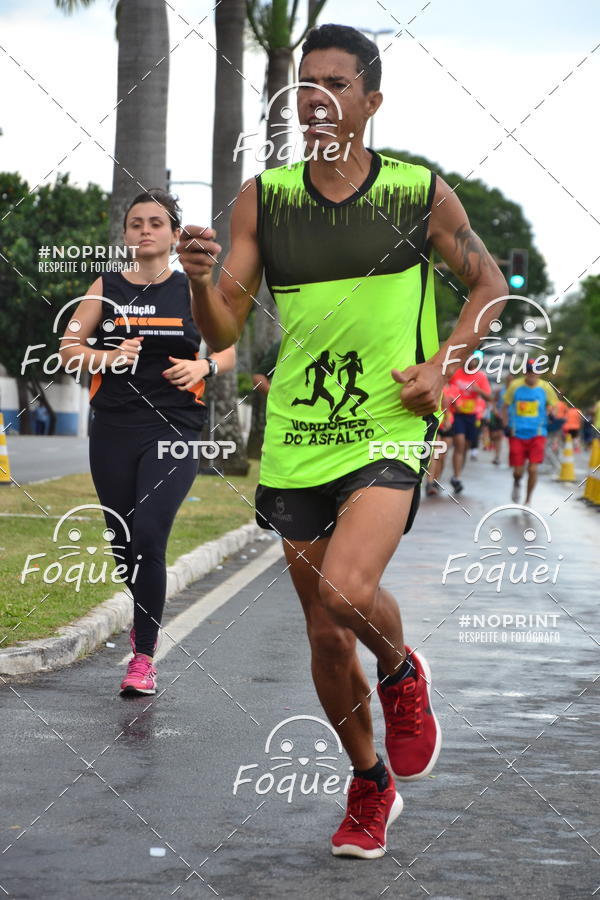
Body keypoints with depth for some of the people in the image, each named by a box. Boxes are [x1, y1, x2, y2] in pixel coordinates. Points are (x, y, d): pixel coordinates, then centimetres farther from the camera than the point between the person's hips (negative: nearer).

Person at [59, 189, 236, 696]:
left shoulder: (192, 289, 4)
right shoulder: (107, 288, 7)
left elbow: (228, 351, 10)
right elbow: (69, 346, 6)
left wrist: (204, 366, -12)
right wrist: (110, 357, -14)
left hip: (174, 430, -3)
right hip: (113, 430, 3)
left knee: (149, 536, -17)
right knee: (123, 541, 8)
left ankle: (144, 658, -11)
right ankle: (146, 615, 40)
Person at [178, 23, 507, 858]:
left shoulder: (421, 192, -3)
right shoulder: (262, 198, 1)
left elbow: (489, 283, 11)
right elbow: (224, 330, 0)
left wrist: (442, 364, -5)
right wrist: (201, 279, -22)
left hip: (390, 427, -3)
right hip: (295, 440, 3)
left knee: (349, 592, -27)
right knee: (325, 634, 10)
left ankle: (403, 673, 8)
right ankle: (371, 785, 33)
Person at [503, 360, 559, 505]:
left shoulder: (545, 387, -3)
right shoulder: (515, 386, -3)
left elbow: (552, 404, 12)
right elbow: (505, 406, 9)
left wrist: (548, 412, -10)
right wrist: (506, 424, -1)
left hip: (537, 435, 0)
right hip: (517, 434, 0)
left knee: (533, 469, -11)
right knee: (518, 471, 0)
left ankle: (528, 501, 9)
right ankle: (517, 484, 38)